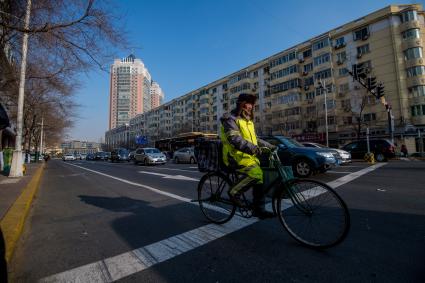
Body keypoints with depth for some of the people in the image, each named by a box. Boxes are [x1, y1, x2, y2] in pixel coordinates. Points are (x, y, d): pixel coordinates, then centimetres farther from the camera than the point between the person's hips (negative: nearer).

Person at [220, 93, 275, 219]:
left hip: (249, 156, 9)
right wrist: (253, 148, -38)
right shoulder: (231, 118, -9)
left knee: (260, 179, 2)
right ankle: (234, 192, -7)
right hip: (236, 156, -9)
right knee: (256, 173, -27)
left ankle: (259, 209, 16)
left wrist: (269, 146, 20)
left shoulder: (247, 120, 20)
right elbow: (234, 139, -27)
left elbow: (254, 139, 29)